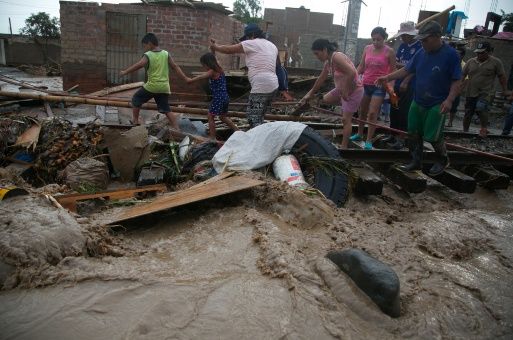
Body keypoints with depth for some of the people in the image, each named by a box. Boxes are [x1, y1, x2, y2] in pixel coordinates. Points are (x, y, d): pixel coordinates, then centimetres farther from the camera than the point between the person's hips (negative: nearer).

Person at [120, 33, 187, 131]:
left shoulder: (147, 55, -5)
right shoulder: (166, 54, 7)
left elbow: (138, 65, -16)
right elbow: (175, 67, 4)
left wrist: (124, 72, -14)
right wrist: (185, 78, 6)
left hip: (152, 85, -4)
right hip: (164, 87, 4)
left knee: (136, 98, 19)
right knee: (166, 109, 8)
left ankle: (135, 120, 23)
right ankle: (176, 128, 0)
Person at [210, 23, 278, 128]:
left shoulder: (252, 43, -3)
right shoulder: (272, 46, 20)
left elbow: (229, 49, 3)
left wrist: (215, 47, 19)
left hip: (261, 87, -9)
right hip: (273, 85, 9)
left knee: (253, 117, -8)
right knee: (259, 117, 16)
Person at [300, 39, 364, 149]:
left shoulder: (336, 57, -25)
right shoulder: (328, 62, 3)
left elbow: (352, 73, -36)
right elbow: (321, 79, 17)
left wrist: (345, 91, -27)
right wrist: (311, 93, 24)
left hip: (354, 90, -9)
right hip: (342, 89, 9)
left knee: (346, 119, -5)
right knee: (326, 99, 23)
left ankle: (344, 147, 4)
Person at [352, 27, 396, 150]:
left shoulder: (389, 51, -6)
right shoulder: (367, 48, 5)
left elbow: (392, 70, -2)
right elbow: (361, 67, 9)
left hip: (379, 86, -4)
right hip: (365, 84, 4)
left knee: (372, 113, -8)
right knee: (362, 111, 15)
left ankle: (369, 141, 1)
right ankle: (359, 134, 33)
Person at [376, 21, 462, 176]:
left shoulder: (450, 54, -12)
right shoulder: (421, 53, 2)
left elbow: (457, 80, -10)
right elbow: (406, 70, 10)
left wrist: (449, 100, -21)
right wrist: (388, 77, -1)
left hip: (437, 104, -5)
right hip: (417, 102, 6)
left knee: (433, 136, -3)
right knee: (414, 134, 9)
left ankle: (443, 160, 24)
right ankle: (416, 162, 25)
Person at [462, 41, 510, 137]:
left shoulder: (496, 62, -1)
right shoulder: (470, 62, 5)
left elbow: (502, 76, 2)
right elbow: (463, 75, 9)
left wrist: (505, 90, 2)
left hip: (485, 93, -4)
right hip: (470, 93, 4)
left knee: (480, 107, -28)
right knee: (467, 113, 7)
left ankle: (484, 128, -9)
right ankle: (465, 131, 23)